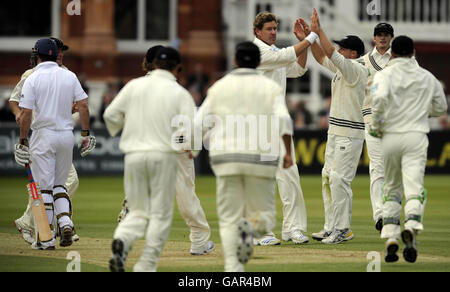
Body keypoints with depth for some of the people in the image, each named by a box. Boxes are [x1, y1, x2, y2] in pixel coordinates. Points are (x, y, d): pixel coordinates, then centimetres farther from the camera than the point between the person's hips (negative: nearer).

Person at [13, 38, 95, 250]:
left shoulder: (33, 79, -7)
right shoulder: (70, 76, 5)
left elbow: (26, 113, -11)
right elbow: (83, 105, 2)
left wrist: (23, 141, -4)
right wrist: (86, 134, 8)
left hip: (43, 135, -4)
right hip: (67, 135, 4)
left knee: (44, 186, 0)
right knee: (59, 184, 17)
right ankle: (65, 221, -7)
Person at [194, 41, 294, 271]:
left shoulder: (219, 87, 10)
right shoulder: (271, 87, 6)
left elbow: (199, 125, 6)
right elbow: (283, 119, -11)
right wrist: (288, 152, -9)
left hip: (225, 158, 1)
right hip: (260, 158, -1)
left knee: (229, 220, 7)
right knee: (265, 216, 12)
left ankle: (232, 269, -12)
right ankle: (250, 226, -23)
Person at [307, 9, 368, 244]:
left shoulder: (356, 70, -15)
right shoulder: (341, 68, 13)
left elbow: (331, 54, -24)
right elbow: (322, 57, 20)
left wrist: (319, 30, -20)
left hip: (350, 133, -10)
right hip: (335, 130, 10)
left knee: (339, 179, -12)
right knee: (328, 177, 10)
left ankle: (342, 229, -10)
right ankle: (331, 227, 14)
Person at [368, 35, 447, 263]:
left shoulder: (384, 74, 0)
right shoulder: (426, 77, 10)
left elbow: (379, 98, -20)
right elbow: (440, 108, 18)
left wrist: (376, 125, -6)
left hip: (390, 136, 0)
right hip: (416, 136, 0)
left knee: (391, 189, 15)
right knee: (414, 185, -12)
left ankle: (390, 237, 6)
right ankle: (411, 226, -38)